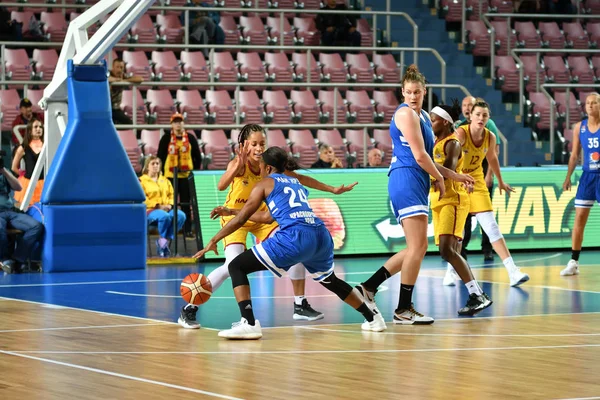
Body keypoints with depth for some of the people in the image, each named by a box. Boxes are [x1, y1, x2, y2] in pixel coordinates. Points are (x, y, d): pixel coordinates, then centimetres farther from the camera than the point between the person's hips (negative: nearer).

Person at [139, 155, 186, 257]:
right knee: (164, 216, -39)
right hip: (150, 210, -5)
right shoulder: (142, 181, 5)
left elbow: (172, 195, 19)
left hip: (166, 209, 5)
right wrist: (158, 206, -16)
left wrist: (169, 205, -5)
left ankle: (167, 240, -21)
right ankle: (162, 240, -15)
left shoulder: (165, 180, 24)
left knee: (181, 215, -28)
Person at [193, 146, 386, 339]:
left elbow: (241, 218, 11)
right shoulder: (296, 183, 32)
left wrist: (213, 241, 21)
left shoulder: (265, 184, 14)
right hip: (321, 236, 7)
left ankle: (249, 324, -15)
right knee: (330, 280, 36)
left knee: (237, 267, 2)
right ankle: (373, 318, 40)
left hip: (294, 237, -7)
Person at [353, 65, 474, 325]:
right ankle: (403, 309, -6)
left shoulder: (422, 116, 19)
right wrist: (439, 177, -1)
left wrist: (453, 175, 21)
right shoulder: (406, 114, -11)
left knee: (416, 248, 11)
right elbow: (419, 156, -15)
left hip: (415, 184, 10)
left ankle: (368, 288, 11)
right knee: (418, 247, -10)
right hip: (406, 180, -10)